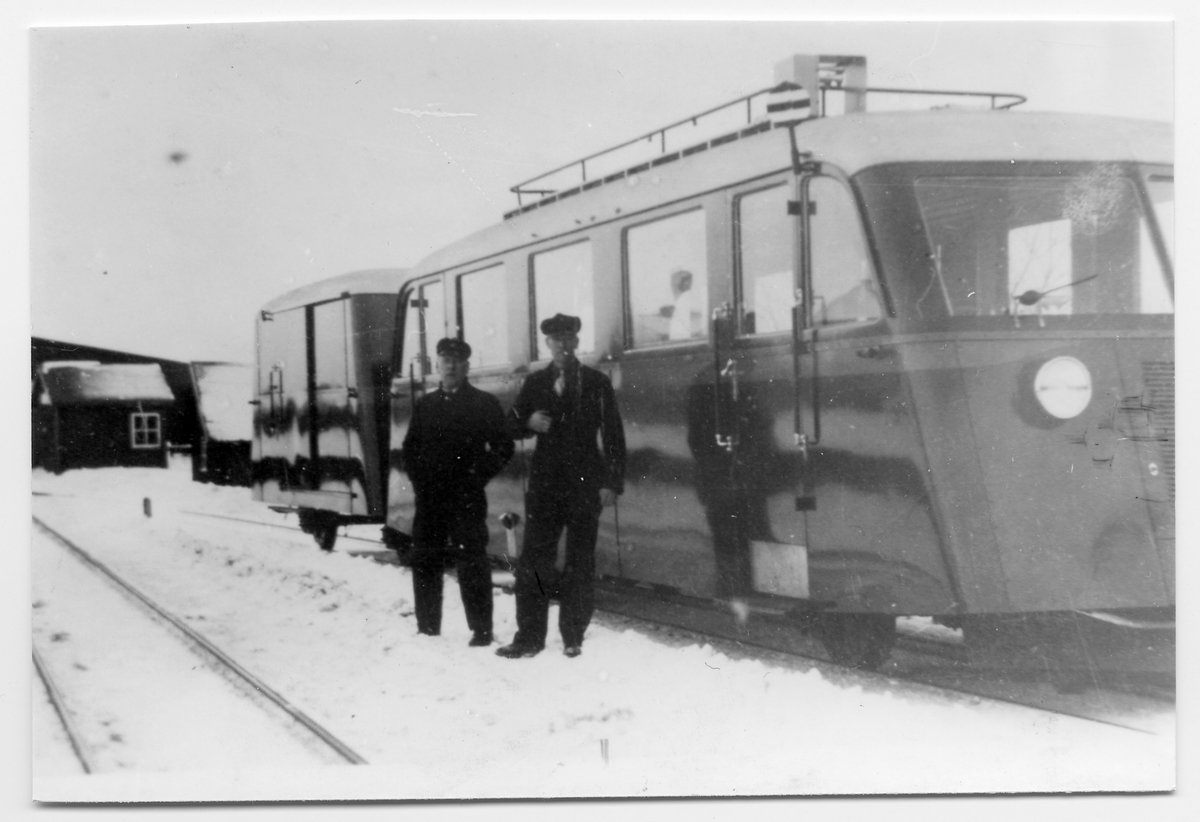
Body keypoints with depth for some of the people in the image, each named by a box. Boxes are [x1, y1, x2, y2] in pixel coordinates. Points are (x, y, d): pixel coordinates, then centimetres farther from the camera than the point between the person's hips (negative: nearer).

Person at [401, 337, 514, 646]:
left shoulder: (485, 404, 1)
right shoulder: (425, 405, 14)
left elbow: (503, 449, -1)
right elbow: (409, 448, 20)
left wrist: (476, 478, -8)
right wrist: (419, 481, 7)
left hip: (467, 500, -4)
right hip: (429, 500, 5)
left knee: (472, 564, -5)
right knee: (425, 563, 7)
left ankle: (481, 631, 1)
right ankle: (427, 630, 16)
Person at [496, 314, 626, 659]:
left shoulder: (597, 383, 3)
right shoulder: (535, 383, 10)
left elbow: (613, 435, 2)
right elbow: (512, 424, 15)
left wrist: (612, 483, -5)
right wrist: (529, 422, -8)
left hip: (585, 484, -2)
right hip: (545, 482, 2)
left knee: (580, 562, 3)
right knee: (533, 560, -3)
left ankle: (573, 637, 11)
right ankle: (529, 637, 2)